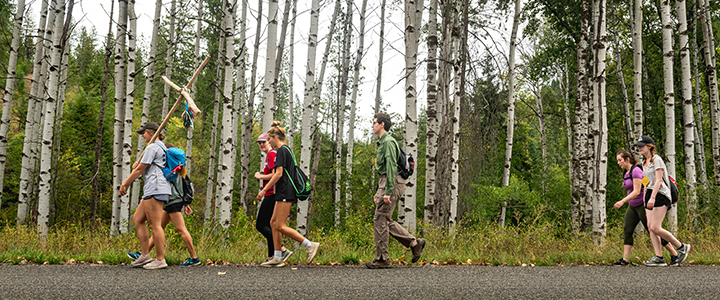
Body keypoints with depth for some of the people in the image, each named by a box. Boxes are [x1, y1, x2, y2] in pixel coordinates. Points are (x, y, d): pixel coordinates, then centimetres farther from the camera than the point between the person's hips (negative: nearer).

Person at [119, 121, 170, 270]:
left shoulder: (152, 147, -8)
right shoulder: (162, 147, 23)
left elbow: (140, 169, -8)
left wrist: (125, 183, 2)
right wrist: (139, 164, 12)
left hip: (155, 188, -11)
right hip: (152, 190, 11)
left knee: (155, 225, -9)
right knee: (137, 220, 12)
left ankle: (160, 260, -7)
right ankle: (145, 255, 10)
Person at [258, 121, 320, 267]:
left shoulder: (282, 151, -11)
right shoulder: (286, 150, 19)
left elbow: (278, 174, -19)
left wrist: (264, 190, -16)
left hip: (285, 193, -10)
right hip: (284, 193, 10)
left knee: (280, 226, -10)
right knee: (273, 223, 9)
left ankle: (310, 245, -8)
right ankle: (277, 258, 9)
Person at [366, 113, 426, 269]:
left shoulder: (388, 142, -10)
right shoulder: (382, 142, 23)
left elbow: (391, 167, -19)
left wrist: (387, 192, -24)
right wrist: (379, 191, 24)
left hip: (392, 183, -10)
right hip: (385, 183, 10)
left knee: (380, 220, -8)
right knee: (385, 221, 10)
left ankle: (382, 259, -3)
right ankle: (415, 243, 13)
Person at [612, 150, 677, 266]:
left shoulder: (636, 170, -17)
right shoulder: (625, 173, 11)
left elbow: (637, 191, -24)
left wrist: (622, 201, -31)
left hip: (642, 204, -9)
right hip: (632, 206, 9)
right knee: (627, 230, -1)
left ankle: (675, 255, 7)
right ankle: (625, 259, -2)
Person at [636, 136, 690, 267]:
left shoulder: (657, 159, -7)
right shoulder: (645, 163, 18)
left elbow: (658, 181, -16)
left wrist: (652, 197, -25)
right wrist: (647, 198, 19)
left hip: (660, 195, -9)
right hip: (650, 195, 9)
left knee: (655, 228, -15)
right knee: (650, 227, -1)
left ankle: (682, 247, 0)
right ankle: (659, 257, -2)